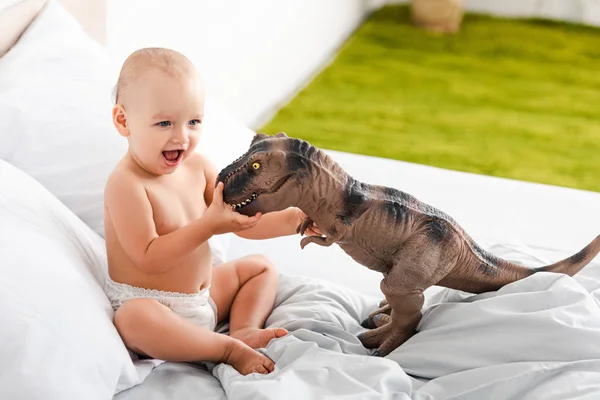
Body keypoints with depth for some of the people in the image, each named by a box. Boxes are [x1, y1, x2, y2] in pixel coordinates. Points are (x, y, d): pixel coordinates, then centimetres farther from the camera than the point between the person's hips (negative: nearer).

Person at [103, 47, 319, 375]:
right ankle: (229, 349, -26)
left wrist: (290, 220, -11)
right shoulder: (126, 184, -23)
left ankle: (244, 329, -8)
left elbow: (242, 220, 5)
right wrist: (208, 225, -33)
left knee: (261, 267, 17)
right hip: (150, 304, -8)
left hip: (201, 295, 8)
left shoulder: (196, 166, 1)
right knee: (134, 318, -41)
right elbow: (149, 259, -28)